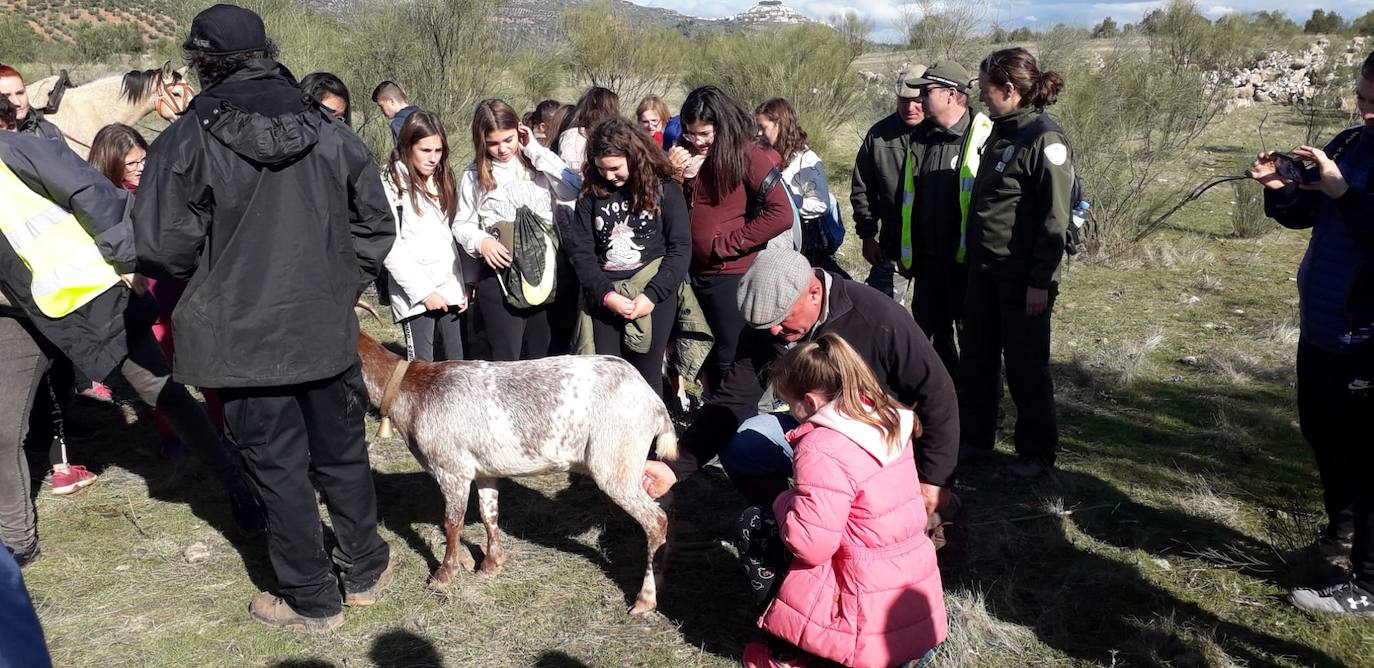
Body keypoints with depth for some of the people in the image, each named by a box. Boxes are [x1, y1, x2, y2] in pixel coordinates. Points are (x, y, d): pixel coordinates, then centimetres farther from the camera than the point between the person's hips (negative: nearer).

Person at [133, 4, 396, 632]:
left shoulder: (186, 139, -12)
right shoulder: (330, 131, -1)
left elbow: (162, 246, -13)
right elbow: (375, 222, 5)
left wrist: (206, 279, 7)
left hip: (244, 337, -3)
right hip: (328, 328, 4)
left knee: (279, 468, 10)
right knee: (341, 454, 19)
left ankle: (313, 599, 21)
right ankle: (365, 569, 33)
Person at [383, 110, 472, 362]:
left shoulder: (444, 180, 14)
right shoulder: (393, 183, -6)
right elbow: (390, 248, -12)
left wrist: (468, 281, 2)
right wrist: (424, 291, -13)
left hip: (451, 290, 6)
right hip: (415, 296, -6)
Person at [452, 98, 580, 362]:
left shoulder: (536, 164, 3)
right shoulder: (474, 175, 3)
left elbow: (573, 190, -12)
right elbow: (462, 224, 9)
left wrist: (536, 151, -9)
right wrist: (481, 241, -12)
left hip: (544, 269, 2)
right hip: (500, 275, -2)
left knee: (541, 354, 13)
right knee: (506, 358, -1)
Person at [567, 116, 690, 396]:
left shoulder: (665, 190, -2)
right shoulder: (591, 193, 4)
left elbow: (680, 248, -5)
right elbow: (580, 249, 1)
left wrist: (652, 295, -15)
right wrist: (605, 294, -11)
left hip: (654, 295, -2)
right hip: (605, 297, 2)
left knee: (646, 374, 3)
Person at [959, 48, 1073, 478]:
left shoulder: (1045, 139, -15)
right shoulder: (1000, 133, 11)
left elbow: (1055, 219, -18)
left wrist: (1041, 281, -19)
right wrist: (972, 260, 15)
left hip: (1023, 278, -8)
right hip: (984, 272, 8)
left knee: (1026, 367, 4)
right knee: (976, 361, 15)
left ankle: (1036, 454, 18)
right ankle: (974, 439, 30)